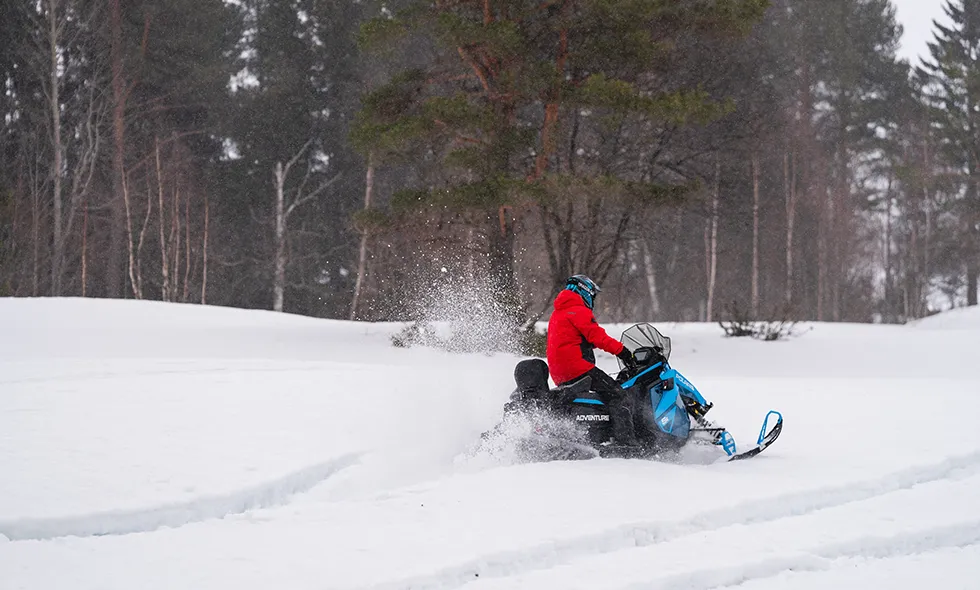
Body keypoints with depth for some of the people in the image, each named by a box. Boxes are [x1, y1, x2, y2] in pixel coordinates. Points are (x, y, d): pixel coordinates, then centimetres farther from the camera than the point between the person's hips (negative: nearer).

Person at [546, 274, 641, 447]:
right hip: (578, 367, -10)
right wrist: (621, 350, -15)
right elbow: (596, 335, -16)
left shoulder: (557, 314, 26)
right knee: (618, 396, -14)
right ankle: (625, 441, -29)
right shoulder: (579, 311, -5)